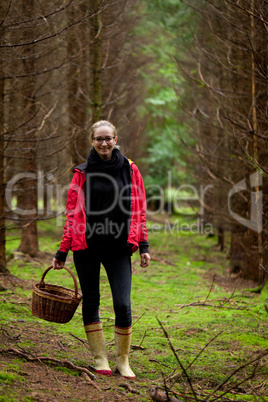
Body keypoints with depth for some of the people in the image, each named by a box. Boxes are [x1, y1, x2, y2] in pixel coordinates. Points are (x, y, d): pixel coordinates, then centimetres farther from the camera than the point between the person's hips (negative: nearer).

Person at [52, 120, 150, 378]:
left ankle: (123, 361, 7)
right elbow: (73, 212, 5)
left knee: (123, 305, -8)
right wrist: (62, 251, 3)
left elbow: (138, 210, 8)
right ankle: (100, 358, 17)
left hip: (119, 247, 0)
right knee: (91, 301, 6)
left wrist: (143, 246, 1)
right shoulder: (83, 173, 4)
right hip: (87, 245, 1)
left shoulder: (129, 170, 6)